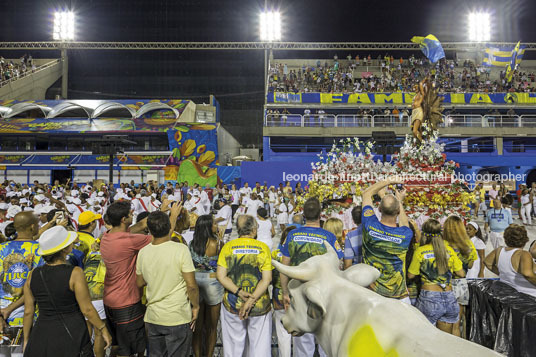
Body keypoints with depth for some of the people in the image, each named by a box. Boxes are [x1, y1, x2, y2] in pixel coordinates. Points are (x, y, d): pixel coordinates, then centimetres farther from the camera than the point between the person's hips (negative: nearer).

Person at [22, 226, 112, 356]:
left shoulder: (33, 275, -4)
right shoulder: (75, 273, -18)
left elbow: (28, 312, 4)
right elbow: (87, 309, -14)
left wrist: (26, 339, 18)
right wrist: (103, 329, -1)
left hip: (41, 338, 4)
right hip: (72, 337, -4)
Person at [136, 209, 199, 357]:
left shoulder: (143, 252, -3)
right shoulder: (181, 249, -18)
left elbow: (139, 283, 12)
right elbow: (191, 286, -17)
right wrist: (195, 306, 0)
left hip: (152, 318, 4)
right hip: (178, 318, -4)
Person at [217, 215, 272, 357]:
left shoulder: (228, 246, -3)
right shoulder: (263, 247, -5)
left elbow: (221, 276, -8)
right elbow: (267, 278, -11)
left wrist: (239, 292, -12)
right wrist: (252, 300, -14)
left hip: (232, 305, 1)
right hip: (260, 306, -1)